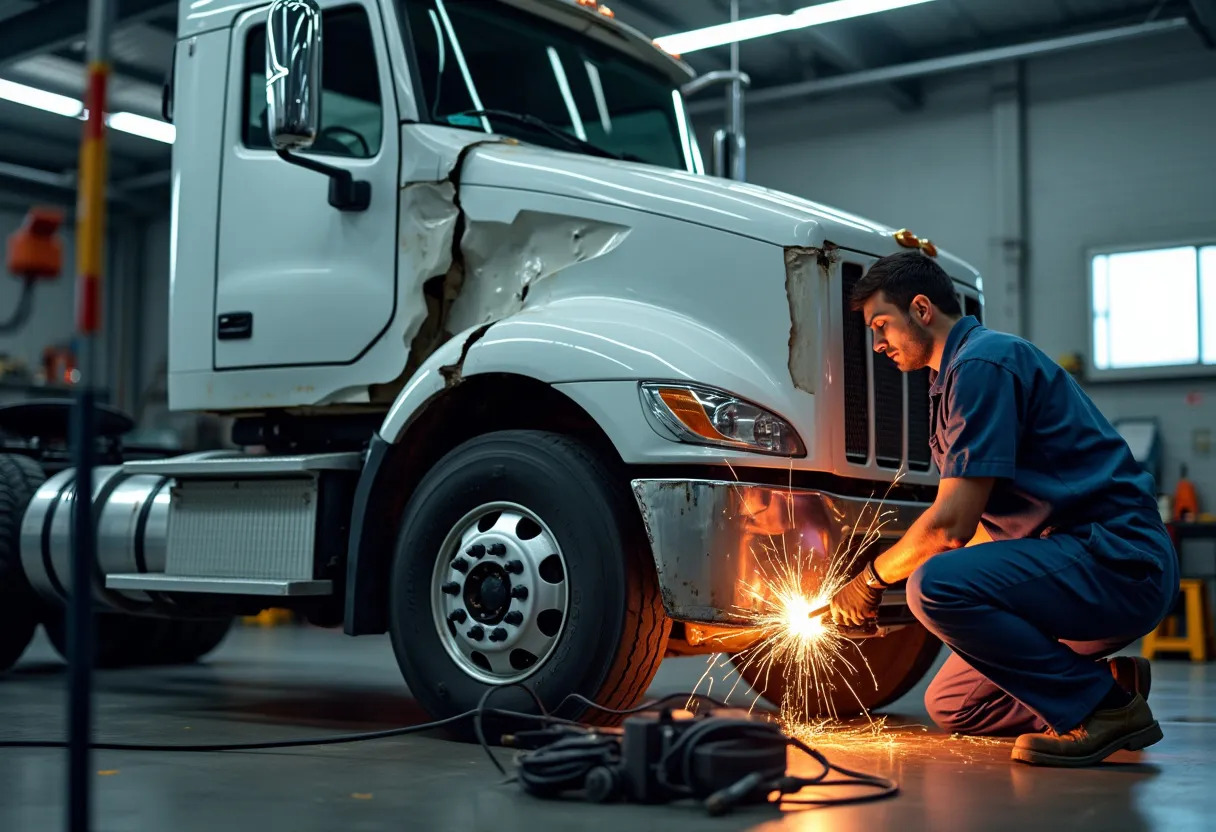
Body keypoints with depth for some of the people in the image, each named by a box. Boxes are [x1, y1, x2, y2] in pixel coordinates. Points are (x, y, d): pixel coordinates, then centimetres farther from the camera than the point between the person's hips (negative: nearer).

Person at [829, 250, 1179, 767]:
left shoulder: (984, 361, -14)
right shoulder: (957, 375, 19)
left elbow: (952, 524, -21)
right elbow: (986, 529, 22)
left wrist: (873, 579, -5)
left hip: (1120, 560, -10)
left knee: (937, 585, -31)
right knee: (948, 705, 12)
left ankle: (1102, 707, -16)